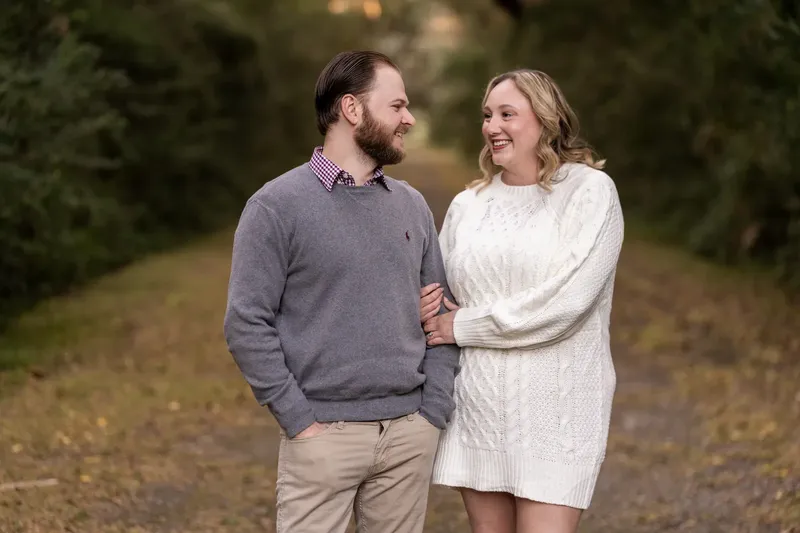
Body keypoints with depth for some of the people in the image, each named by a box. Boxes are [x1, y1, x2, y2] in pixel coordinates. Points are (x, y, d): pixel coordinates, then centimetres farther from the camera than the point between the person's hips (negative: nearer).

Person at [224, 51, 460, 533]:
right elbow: (247, 323, -8)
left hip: (409, 433, 5)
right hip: (324, 434, -4)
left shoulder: (412, 206, 10)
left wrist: (434, 412, 3)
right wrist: (299, 419, -11)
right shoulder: (277, 206, -6)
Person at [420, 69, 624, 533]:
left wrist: (464, 325, -10)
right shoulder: (468, 205, 10)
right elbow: (439, 297, 20)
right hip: (478, 403, 5)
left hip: (556, 408, -5)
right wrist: (427, 308, -6)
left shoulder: (589, 190, -5)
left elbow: (567, 299, -17)